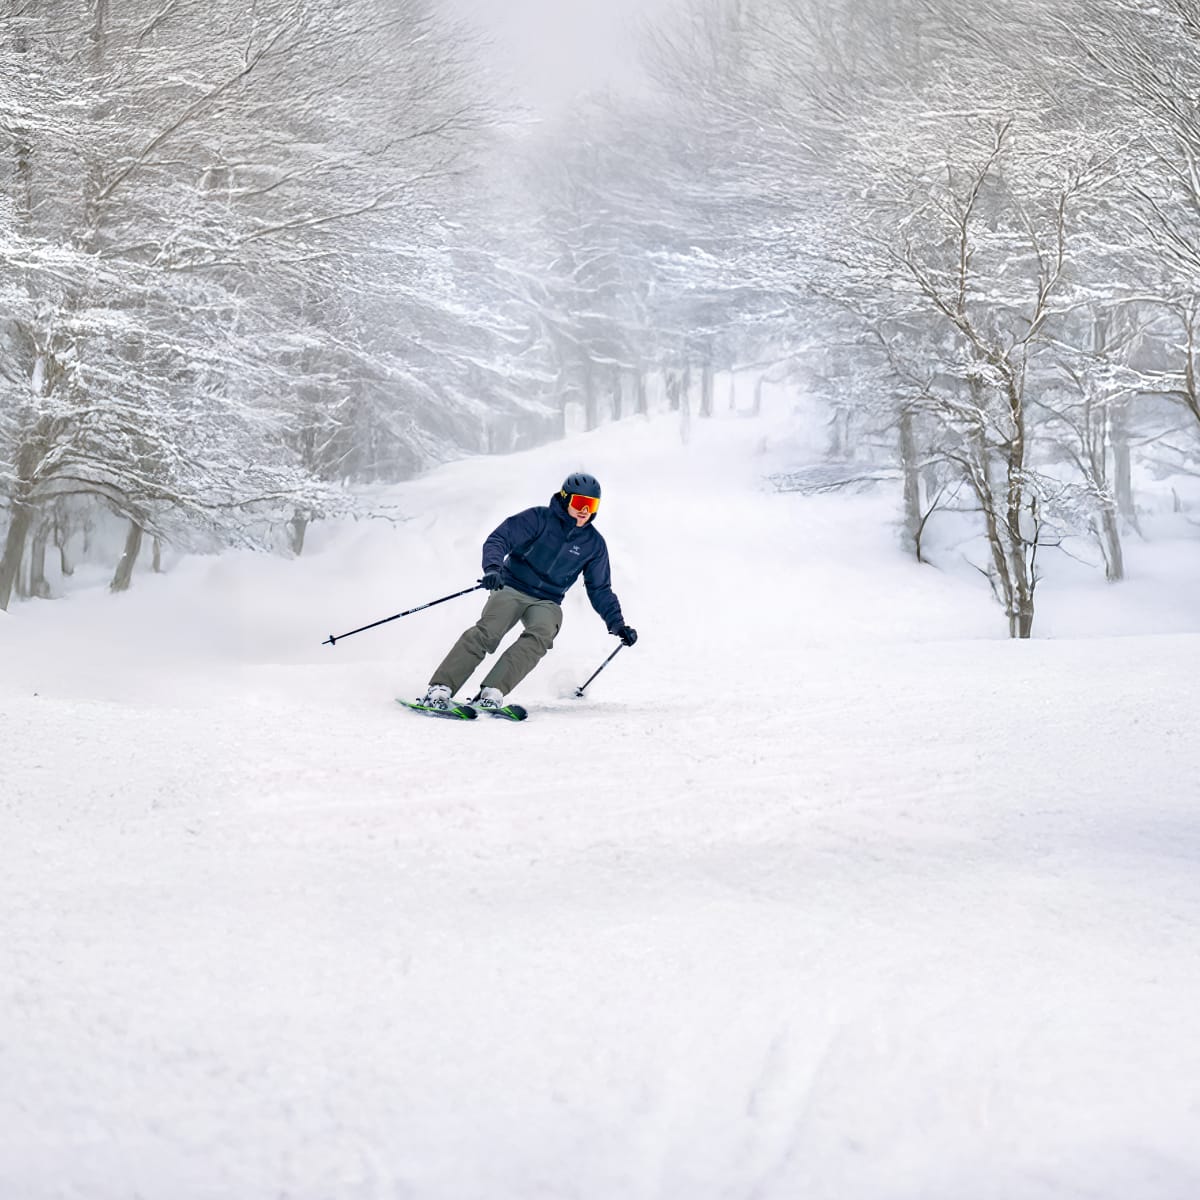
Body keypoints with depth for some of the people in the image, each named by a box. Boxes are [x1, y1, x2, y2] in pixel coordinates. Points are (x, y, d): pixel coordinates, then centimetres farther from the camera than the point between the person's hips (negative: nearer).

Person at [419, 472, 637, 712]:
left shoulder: (594, 543, 6)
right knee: (487, 633, -27)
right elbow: (498, 540, -12)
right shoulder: (538, 519, -6)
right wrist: (492, 568, -32)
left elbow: (600, 590, 16)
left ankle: (492, 692, -39)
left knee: (540, 636, -30)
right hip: (512, 589, -3)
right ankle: (441, 688, -31)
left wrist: (617, 624, 9)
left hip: (547, 602, 3)